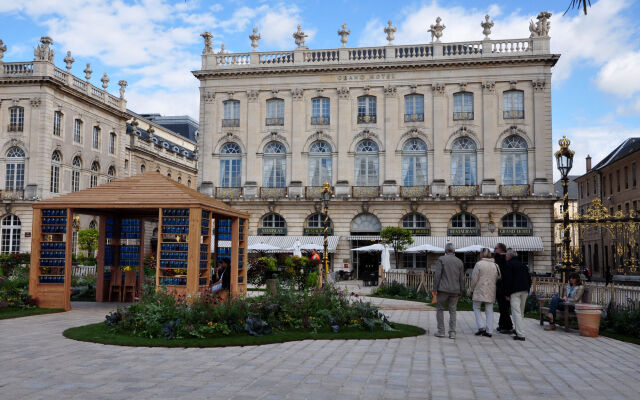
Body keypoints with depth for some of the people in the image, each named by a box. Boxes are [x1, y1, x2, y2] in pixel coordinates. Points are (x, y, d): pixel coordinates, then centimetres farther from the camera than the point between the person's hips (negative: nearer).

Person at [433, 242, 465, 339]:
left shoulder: (441, 259, -3)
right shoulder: (459, 262, 9)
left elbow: (437, 274, -10)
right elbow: (462, 279, 10)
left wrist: (435, 288, -6)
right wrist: (460, 291, 16)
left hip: (443, 289, -3)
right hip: (455, 290, 3)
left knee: (440, 309, 9)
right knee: (452, 311, 9)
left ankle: (441, 331, 7)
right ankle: (452, 332, 4)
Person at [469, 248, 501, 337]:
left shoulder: (479, 264, -10)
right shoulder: (495, 265, 5)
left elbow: (474, 279, -8)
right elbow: (498, 278, 9)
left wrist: (471, 290, 1)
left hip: (480, 291, -4)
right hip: (490, 292, 4)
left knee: (476, 308, 10)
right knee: (489, 310, 8)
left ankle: (481, 327, -2)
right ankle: (489, 331, 6)